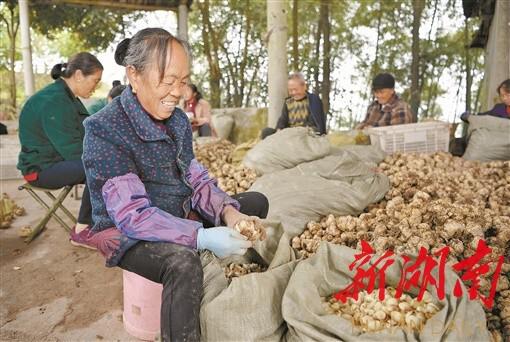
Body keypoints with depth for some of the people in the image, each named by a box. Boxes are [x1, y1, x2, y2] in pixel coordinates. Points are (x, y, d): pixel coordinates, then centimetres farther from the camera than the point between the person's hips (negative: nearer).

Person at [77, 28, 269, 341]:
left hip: (183, 217, 8)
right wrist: (203, 237, -36)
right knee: (184, 262, -39)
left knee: (255, 202, 11)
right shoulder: (104, 130, -23)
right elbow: (132, 216, -28)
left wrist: (227, 212, -17)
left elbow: (197, 180, 4)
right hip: (127, 233, -8)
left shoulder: (178, 119, 1)